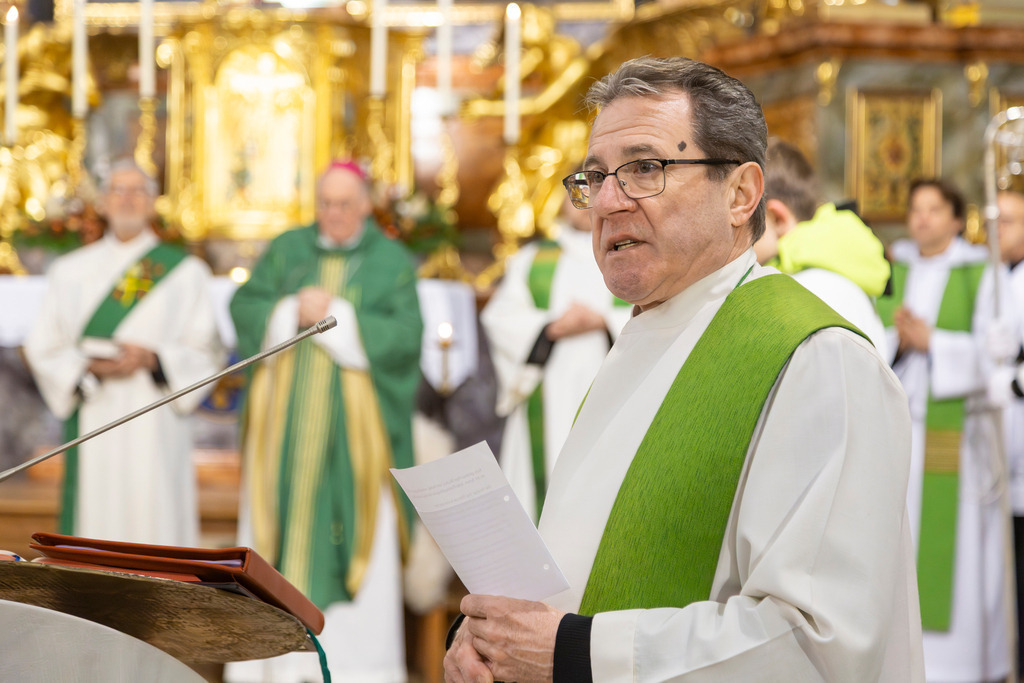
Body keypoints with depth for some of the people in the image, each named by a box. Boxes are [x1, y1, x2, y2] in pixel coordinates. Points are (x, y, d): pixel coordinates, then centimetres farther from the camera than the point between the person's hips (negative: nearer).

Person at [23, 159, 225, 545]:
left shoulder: (185, 271, 7)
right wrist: (89, 366, -10)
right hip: (92, 424, 2)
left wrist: (151, 359, -13)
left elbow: (208, 352, 4)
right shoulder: (69, 271, 13)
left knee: (152, 524, -7)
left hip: (153, 428, -2)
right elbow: (42, 348, 9)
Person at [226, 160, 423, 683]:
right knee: (284, 522, 0)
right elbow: (244, 306, 5)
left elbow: (405, 334, -7)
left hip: (352, 415, -2)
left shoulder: (392, 261, 4)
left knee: (350, 528, -5)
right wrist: (292, 312, -12)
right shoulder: (285, 249, 12)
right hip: (286, 415, 2)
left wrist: (334, 315, -12)